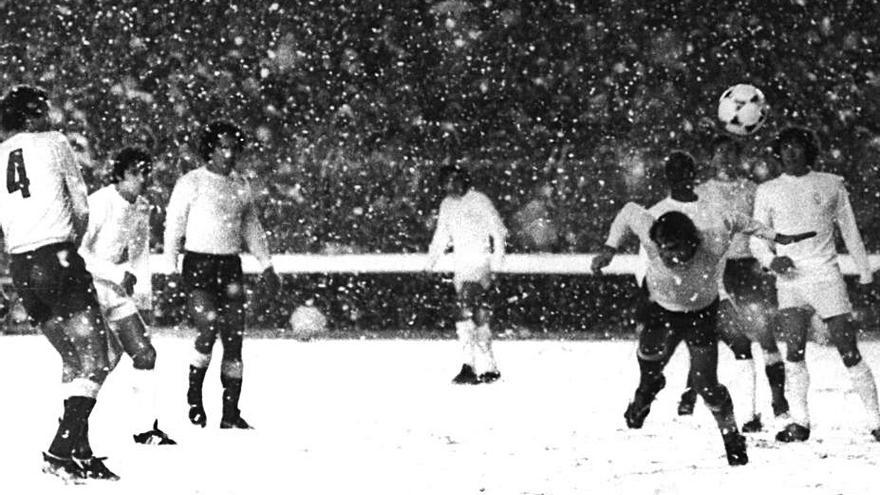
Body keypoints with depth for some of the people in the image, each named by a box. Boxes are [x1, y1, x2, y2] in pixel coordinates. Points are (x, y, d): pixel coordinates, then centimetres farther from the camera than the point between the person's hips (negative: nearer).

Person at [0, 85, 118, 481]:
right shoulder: (53, 143, 2)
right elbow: (81, 208, 5)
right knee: (93, 360, -7)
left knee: (73, 358, 17)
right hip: (58, 258, -7)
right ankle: (63, 450, -20)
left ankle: (79, 452, 15)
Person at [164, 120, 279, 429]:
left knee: (234, 339, 0)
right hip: (198, 264, -5)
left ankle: (231, 413, 5)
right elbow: (173, 227, -3)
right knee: (209, 328, -21)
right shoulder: (191, 183, -2)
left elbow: (252, 228, 23)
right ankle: (194, 397, 0)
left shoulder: (240, 186, 13)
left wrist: (266, 265, 18)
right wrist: (170, 269, -10)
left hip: (231, 266, 5)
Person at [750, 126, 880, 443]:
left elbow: (849, 230, 15)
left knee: (849, 351, -4)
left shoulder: (831, 185, 8)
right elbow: (756, 238, 11)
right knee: (794, 351, -12)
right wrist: (771, 259, -10)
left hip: (826, 276, -1)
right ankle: (799, 422, -7)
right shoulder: (768, 191, 9)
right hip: (790, 279, 1)